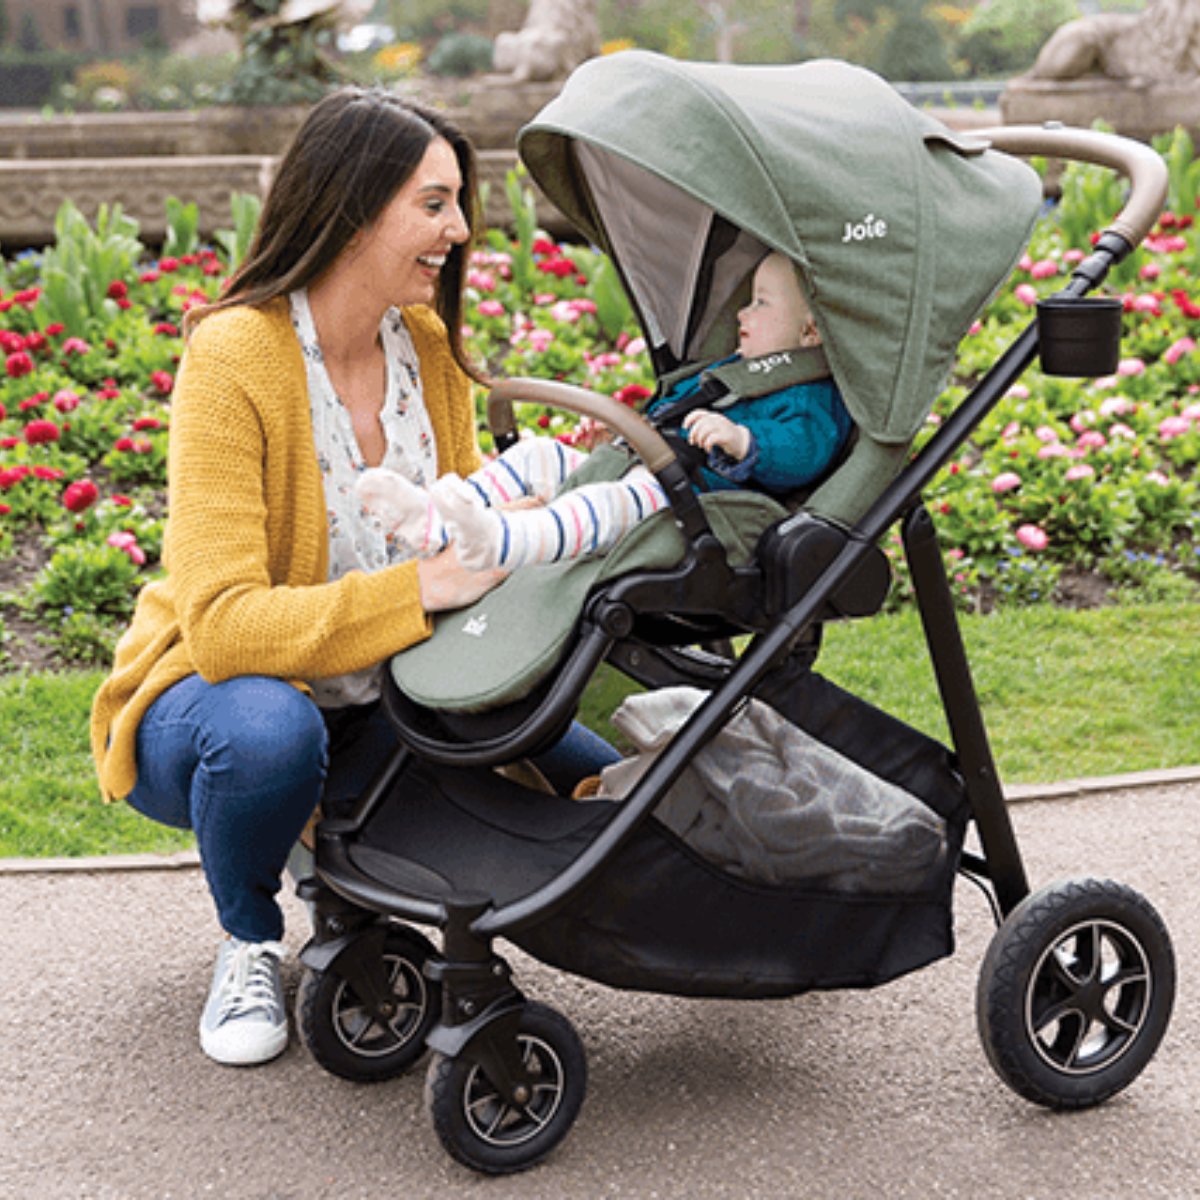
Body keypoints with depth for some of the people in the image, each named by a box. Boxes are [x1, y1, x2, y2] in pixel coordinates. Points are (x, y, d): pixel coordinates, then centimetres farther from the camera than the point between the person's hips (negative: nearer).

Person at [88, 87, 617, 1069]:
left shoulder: (428, 345, -4)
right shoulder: (233, 358, -25)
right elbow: (221, 622, -32)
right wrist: (422, 586, -41)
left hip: (376, 704, 5)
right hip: (210, 692, -5)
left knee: (593, 775, -10)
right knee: (271, 730, -40)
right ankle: (249, 941, -7)